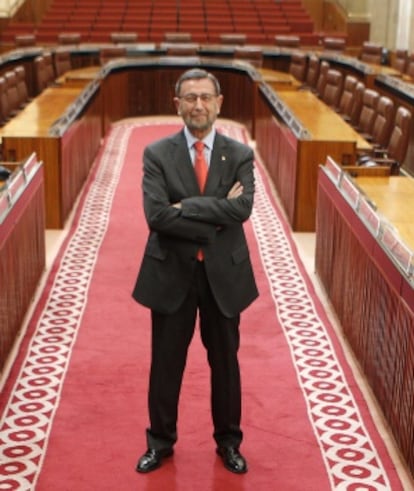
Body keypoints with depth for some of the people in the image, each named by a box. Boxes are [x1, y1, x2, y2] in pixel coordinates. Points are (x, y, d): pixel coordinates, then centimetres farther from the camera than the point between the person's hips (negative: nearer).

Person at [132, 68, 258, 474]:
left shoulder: (239, 155, -2)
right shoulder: (157, 154, -5)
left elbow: (242, 209, -19)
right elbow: (157, 215, -19)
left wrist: (185, 207, -21)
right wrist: (215, 218, -20)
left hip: (224, 274, 1)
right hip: (171, 273, -1)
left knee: (225, 361, 14)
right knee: (166, 363, 12)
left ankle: (228, 442, 33)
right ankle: (160, 441, 31)